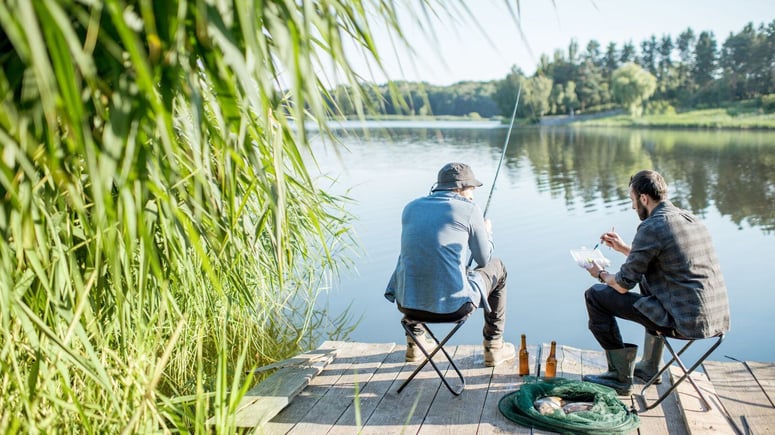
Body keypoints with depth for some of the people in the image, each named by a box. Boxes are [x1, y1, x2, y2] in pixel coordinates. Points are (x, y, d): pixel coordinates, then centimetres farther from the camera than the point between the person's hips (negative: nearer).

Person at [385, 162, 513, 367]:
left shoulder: (411, 208, 11)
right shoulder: (469, 209, -1)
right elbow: (484, 259, 8)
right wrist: (487, 232, 29)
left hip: (407, 303, 4)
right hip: (452, 305, -4)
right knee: (497, 268, 24)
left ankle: (415, 342, 40)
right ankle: (493, 348, 30)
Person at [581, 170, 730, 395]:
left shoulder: (652, 227, -14)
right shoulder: (691, 219, 13)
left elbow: (623, 285, -9)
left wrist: (601, 273, 12)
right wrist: (624, 248, 30)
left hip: (684, 322, -9)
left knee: (596, 295, 1)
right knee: (649, 282, 37)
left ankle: (620, 377, 11)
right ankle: (649, 368, 38)